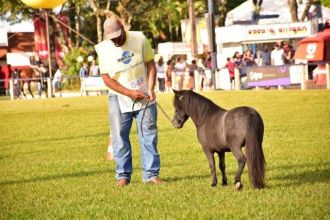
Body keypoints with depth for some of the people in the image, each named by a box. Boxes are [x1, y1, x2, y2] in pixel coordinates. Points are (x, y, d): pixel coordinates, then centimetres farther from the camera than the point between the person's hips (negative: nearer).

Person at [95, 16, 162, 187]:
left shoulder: (140, 39, -8)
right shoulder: (103, 49, -9)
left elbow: (150, 64, 0)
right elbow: (106, 78, -8)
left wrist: (151, 88, -12)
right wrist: (129, 93, -16)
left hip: (144, 96, 0)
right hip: (119, 98, 0)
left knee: (149, 134, 0)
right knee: (120, 137, 1)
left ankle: (151, 173, 4)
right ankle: (123, 175, 10)